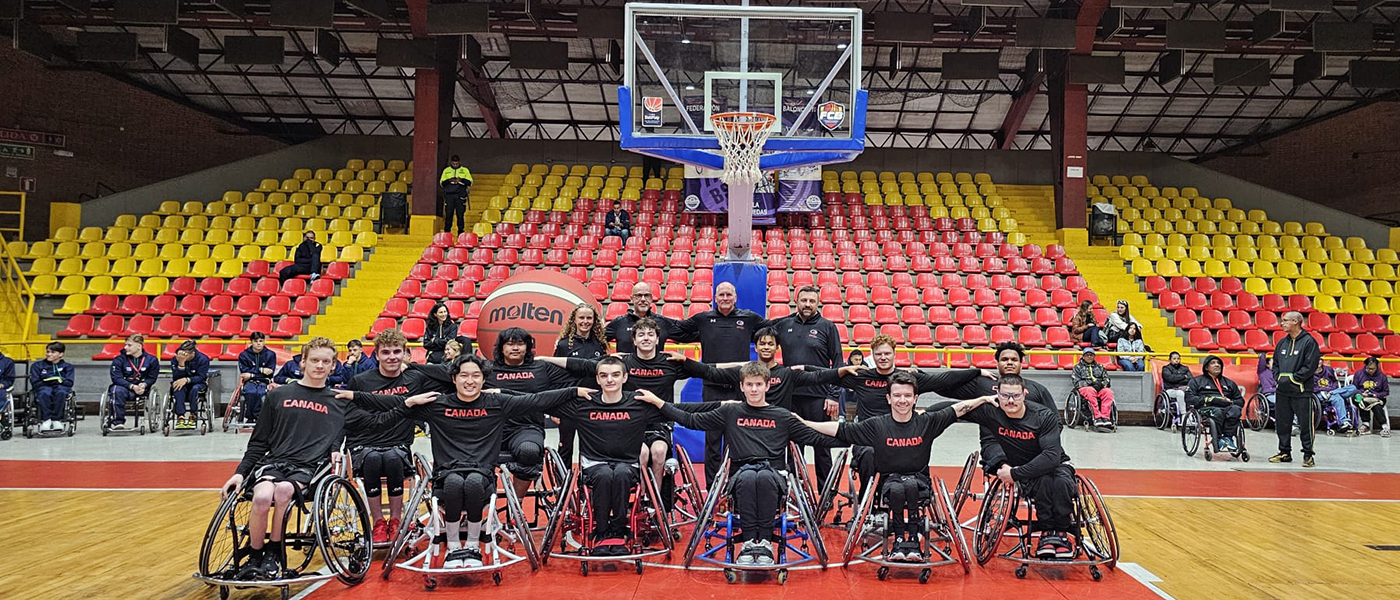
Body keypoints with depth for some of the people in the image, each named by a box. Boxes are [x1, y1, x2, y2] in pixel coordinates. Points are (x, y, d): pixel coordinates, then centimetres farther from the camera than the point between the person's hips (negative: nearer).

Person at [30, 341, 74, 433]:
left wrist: (60, 381, -10)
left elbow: (69, 382, 6)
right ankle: (46, 420, -42)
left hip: (60, 387, 0)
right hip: (43, 387, 1)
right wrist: (46, 383, -7)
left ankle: (57, 420, -41)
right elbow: (35, 383, 8)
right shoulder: (37, 366, 22)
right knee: (44, 393, -39)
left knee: (61, 392, -39)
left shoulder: (67, 366, 21)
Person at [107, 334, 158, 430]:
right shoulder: (119, 360, -1)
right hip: (124, 386, 0)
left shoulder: (151, 359, 2)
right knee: (117, 391, -35)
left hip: (142, 389, 0)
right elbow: (116, 378, -9)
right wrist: (132, 386, -22)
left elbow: (152, 378, 5)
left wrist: (144, 385, -17)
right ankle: (118, 421, -33)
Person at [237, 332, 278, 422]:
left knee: (260, 393, -35)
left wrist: (251, 375, -5)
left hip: (264, 382, 0)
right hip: (249, 382, 0)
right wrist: (260, 370, -9)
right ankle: (249, 418, -26)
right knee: (251, 393, -34)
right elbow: (244, 372, -2)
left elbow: (270, 373, 0)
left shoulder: (270, 354, 7)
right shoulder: (244, 355, 8)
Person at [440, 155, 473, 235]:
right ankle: (447, 232, 4)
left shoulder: (465, 170, 11)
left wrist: (461, 180, -13)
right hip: (449, 194, 1)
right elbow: (441, 182, 10)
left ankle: (461, 231, 4)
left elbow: (470, 182, 4)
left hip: (460, 196, -1)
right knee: (448, 214, -2)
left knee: (460, 215, -3)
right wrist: (449, 180, -10)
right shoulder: (446, 170, 14)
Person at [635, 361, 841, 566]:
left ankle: (765, 543, -32)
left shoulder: (782, 416, 16)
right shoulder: (730, 412, 15)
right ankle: (748, 542, -33)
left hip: (774, 475, 0)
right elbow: (691, 420, 14)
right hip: (740, 475, 0)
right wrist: (657, 401, 11)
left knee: (764, 477, -36)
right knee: (748, 477, -36)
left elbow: (816, 438, 15)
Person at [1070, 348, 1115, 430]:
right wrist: (1090, 383, -9)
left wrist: (1101, 384, -6)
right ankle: (1097, 417, -49)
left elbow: (1107, 380, 18)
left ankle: (1106, 417, -44)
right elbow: (1076, 382, 4)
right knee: (1090, 391, -40)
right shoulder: (1078, 367, 19)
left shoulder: (1100, 367, 28)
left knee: (1108, 392, -32)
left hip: (1100, 388, 3)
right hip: (1084, 388, -3)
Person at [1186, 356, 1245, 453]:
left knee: (1235, 409, -34)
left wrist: (1230, 401, 3)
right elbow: (1189, 398, 5)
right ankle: (1218, 440, -37)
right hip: (1206, 409, -3)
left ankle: (1227, 437, -36)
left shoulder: (1229, 383, 32)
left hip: (1226, 408, 3)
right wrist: (1207, 400, -7)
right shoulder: (1197, 381, 20)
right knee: (1217, 412, -39)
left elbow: (1241, 401, 27)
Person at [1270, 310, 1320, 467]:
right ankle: (1285, 452, 21)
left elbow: (1310, 366, -13)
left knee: (1305, 424, -2)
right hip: (1282, 391, 7)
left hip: (1301, 391, -7)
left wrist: (1291, 378, -14)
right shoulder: (1282, 342, 14)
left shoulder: (1309, 341, -7)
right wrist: (1278, 377, 2)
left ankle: (1308, 454, 6)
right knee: (1282, 423, 10)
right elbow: (1275, 363, 20)